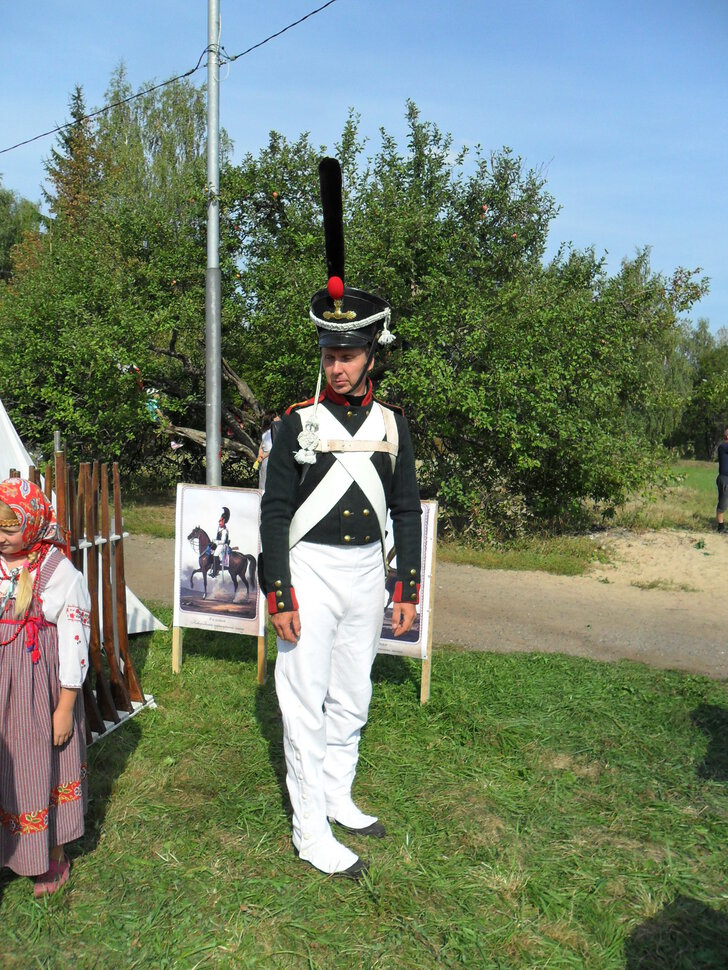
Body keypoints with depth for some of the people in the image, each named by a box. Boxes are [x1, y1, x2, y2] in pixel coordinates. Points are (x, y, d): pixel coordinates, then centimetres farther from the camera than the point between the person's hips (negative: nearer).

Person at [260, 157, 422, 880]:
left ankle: (337, 798, 35)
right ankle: (311, 833, 16)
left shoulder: (390, 423, 4)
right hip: (310, 571, -4)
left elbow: (405, 510, 8)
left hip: (367, 573, 4)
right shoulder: (299, 422, -6)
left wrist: (408, 587, 5)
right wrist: (279, 594, -13)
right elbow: (274, 512, -8)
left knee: (351, 698, 16)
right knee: (306, 704, 3)